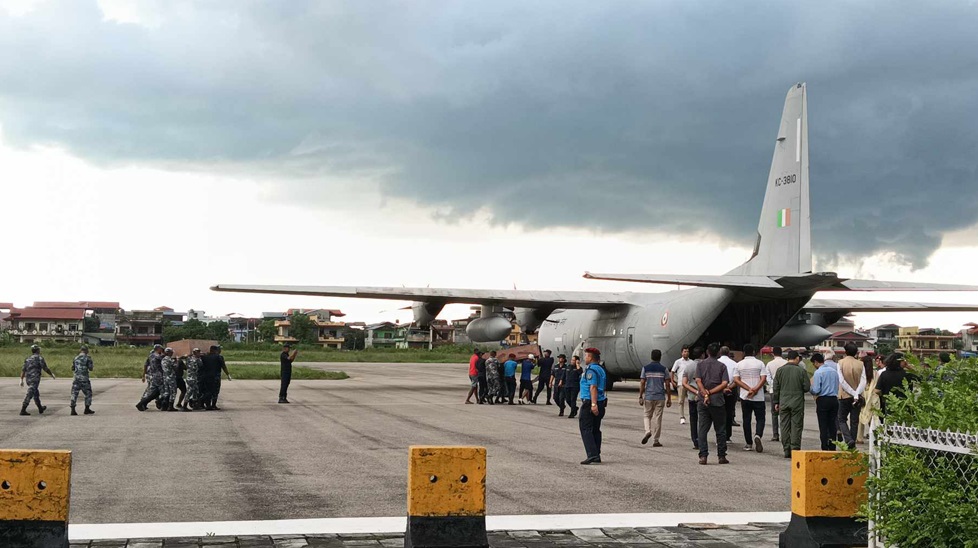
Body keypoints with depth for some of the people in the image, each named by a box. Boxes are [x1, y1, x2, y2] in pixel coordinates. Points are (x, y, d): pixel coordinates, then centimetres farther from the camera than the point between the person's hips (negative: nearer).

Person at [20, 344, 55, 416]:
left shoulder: (28, 359, 13)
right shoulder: (39, 358, -6)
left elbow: (23, 370, 8)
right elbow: (45, 368, -6)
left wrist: (21, 380, 8)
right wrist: (51, 374, 10)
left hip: (28, 379, 7)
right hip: (35, 379, -7)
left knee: (36, 394, 21)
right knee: (29, 394, -10)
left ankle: (40, 409, 34)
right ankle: (23, 410, -16)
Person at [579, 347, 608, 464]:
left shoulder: (591, 370, -14)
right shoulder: (601, 369, 16)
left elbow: (593, 387, -23)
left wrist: (593, 404, -28)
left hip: (589, 403, -9)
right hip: (600, 402, 9)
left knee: (586, 429, -7)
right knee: (595, 429, 13)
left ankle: (593, 455, -16)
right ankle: (596, 456, 14)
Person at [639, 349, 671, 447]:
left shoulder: (645, 368, 0)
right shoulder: (663, 369, 0)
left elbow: (642, 383, -2)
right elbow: (667, 385, -1)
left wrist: (640, 397, 3)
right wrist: (669, 398, 5)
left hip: (648, 396, 0)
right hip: (660, 397, 0)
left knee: (647, 415, 16)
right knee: (657, 418, 4)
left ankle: (648, 431, -10)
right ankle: (655, 440, 5)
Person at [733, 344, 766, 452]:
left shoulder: (739, 364, 3)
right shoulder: (760, 363, -1)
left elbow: (736, 380, -5)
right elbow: (763, 379, -11)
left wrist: (749, 389, -10)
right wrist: (755, 389, -13)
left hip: (745, 396, 2)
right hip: (758, 397, -1)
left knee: (746, 420, 8)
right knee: (760, 418, 6)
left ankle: (749, 444, 9)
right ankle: (758, 435, -21)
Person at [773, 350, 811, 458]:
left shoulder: (780, 370, 2)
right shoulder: (802, 370, -5)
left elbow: (776, 388, 4)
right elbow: (807, 387, -5)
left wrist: (776, 402, 11)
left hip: (783, 402, 2)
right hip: (797, 402, -2)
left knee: (785, 426, 7)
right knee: (796, 426, 2)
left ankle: (786, 451, 7)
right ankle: (795, 449, -2)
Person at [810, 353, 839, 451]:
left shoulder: (818, 372, -11)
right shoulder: (834, 371, 8)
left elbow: (816, 390, -14)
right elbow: (837, 386, 14)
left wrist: (810, 390, 6)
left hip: (823, 400, -6)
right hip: (834, 399, 6)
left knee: (823, 426, -1)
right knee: (832, 424, 10)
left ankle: (825, 449, -2)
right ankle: (832, 448, 11)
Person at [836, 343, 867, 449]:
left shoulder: (841, 363, -7)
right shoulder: (860, 364, -1)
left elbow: (842, 381, -14)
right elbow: (863, 382, -10)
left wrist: (854, 394, -13)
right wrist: (857, 394, -16)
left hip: (844, 396, -2)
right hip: (857, 397, 2)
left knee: (842, 419, 9)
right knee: (854, 421, 9)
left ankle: (848, 439, -13)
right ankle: (852, 445, 10)